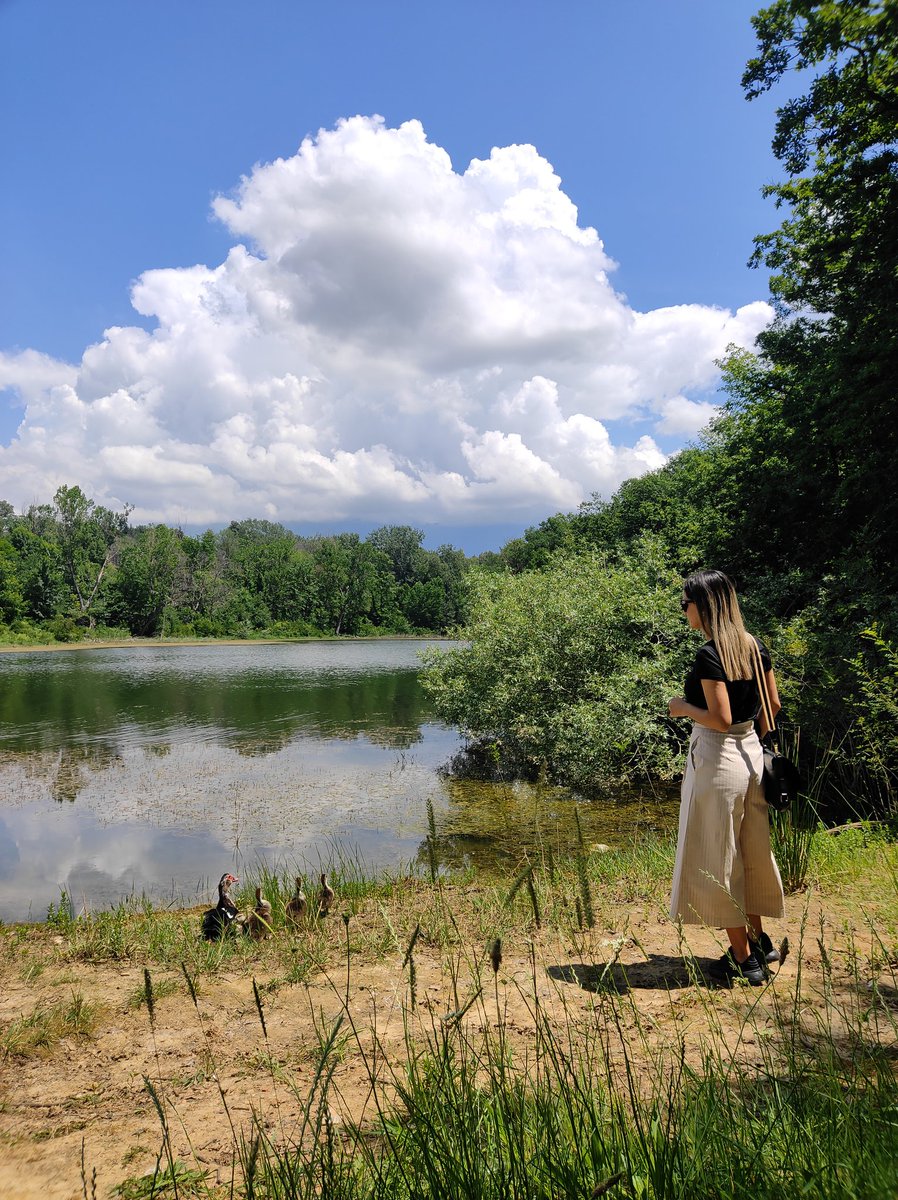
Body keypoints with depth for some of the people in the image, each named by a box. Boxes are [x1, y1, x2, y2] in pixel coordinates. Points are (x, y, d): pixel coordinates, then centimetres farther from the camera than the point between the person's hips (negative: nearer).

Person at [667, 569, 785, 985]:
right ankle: (759, 941, 34)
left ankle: (743, 958, 14)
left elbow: (720, 719, -23)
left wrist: (681, 707, -9)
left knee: (717, 860, 5)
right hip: (752, 754, 8)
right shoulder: (755, 647, 4)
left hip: (717, 760, -8)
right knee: (750, 852, 21)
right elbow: (773, 704, 10)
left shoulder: (709, 656, -20)